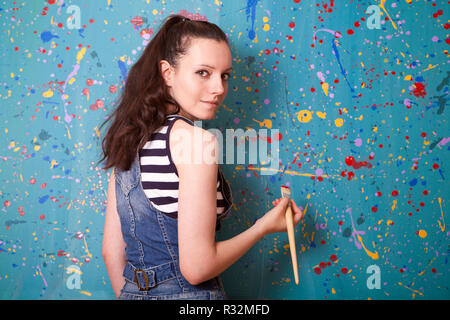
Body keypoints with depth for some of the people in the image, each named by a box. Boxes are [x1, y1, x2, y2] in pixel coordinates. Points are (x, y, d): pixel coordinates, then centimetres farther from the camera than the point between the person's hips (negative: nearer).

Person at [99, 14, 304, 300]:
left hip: (133, 292, 6)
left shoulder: (129, 138, 3)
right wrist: (265, 226, -8)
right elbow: (196, 267, -20)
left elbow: (112, 250, 6)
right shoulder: (197, 139, -19)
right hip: (187, 295, -6)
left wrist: (131, 294, 17)